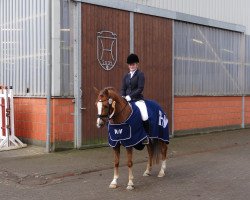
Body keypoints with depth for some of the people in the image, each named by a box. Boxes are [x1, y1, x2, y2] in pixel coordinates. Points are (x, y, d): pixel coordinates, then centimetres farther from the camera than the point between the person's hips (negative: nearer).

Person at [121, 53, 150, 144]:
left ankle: (146, 136, -7)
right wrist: (123, 97, -7)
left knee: (144, 116, -26)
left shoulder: (140, 74, -2)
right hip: (127, 100, 6)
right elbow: (123, 89, 13)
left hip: (138, 99, -6)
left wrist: (130, 96, -19)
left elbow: (140, 88, -12)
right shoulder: (126, 76, 14)